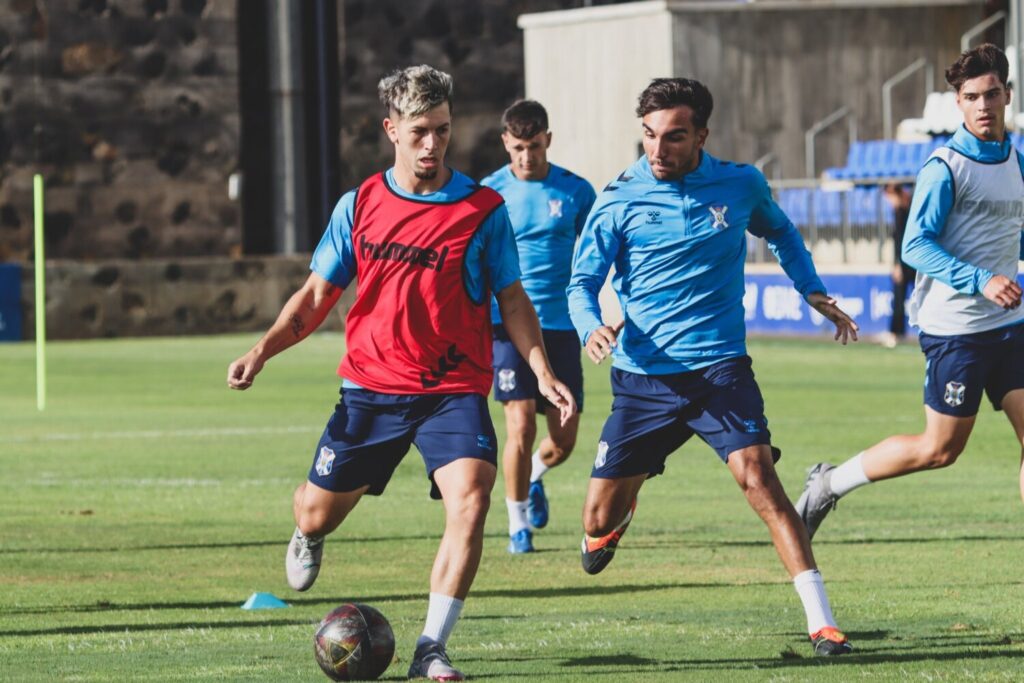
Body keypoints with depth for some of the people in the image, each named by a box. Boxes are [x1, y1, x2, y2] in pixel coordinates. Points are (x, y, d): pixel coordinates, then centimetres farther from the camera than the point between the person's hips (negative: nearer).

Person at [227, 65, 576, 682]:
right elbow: (318, 294, 10)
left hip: (454, 388, -2)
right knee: (316, 511, 7)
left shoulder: (484, 209, -2)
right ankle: (310, 539, 48)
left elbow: (512, 298, 4)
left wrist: (543, 373, -8)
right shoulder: (359, 206, 3)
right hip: (370, 387, 2)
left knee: (470, 497, -25)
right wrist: (263, 350, -3)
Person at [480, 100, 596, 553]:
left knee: (564, 439, 3)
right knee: (521, 426, -12)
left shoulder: (576, 191, 2)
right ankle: (518, 524, 4)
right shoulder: (489, 193, -1)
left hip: (561, 324, 2)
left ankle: (534, 476, 37)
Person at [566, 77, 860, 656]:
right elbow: (583, 282, -3)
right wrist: (591, 327, -24)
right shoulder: (620, 201, -4)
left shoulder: (740, 185, 1)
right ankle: (621, 513, 46)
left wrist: (813, 291, 12)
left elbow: (780, 232, 23)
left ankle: (822, 622, -21)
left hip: (720, 367, -1)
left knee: (759, 477, -23)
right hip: (644, 375, 1)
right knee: (599, 520, 4)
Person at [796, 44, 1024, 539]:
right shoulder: (945, 167, -12)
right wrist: (981, 282, -27)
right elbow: (915, 246, -19)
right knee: (941, 449, -1)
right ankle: (830, 484, 18)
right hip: (954, 327, -7)